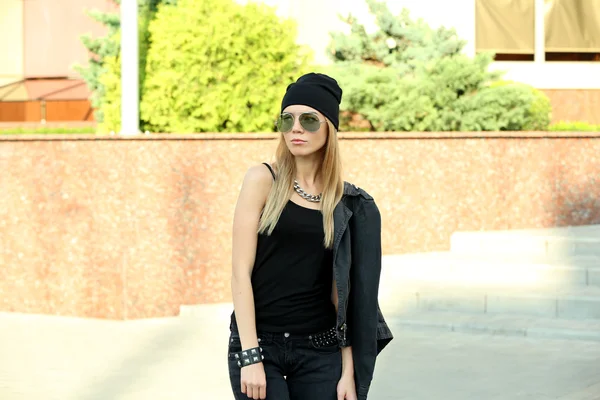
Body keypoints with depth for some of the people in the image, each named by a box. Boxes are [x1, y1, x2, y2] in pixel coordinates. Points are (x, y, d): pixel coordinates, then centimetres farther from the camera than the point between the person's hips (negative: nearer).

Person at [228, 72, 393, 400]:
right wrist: (250, 356, -12)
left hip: (320, 349, 3)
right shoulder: (263, 180, -2)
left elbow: (342, 291, 7)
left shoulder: (348, 204, 6)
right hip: (259, 341, -3)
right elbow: (241, 271, -6)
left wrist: (349, 371, 1)